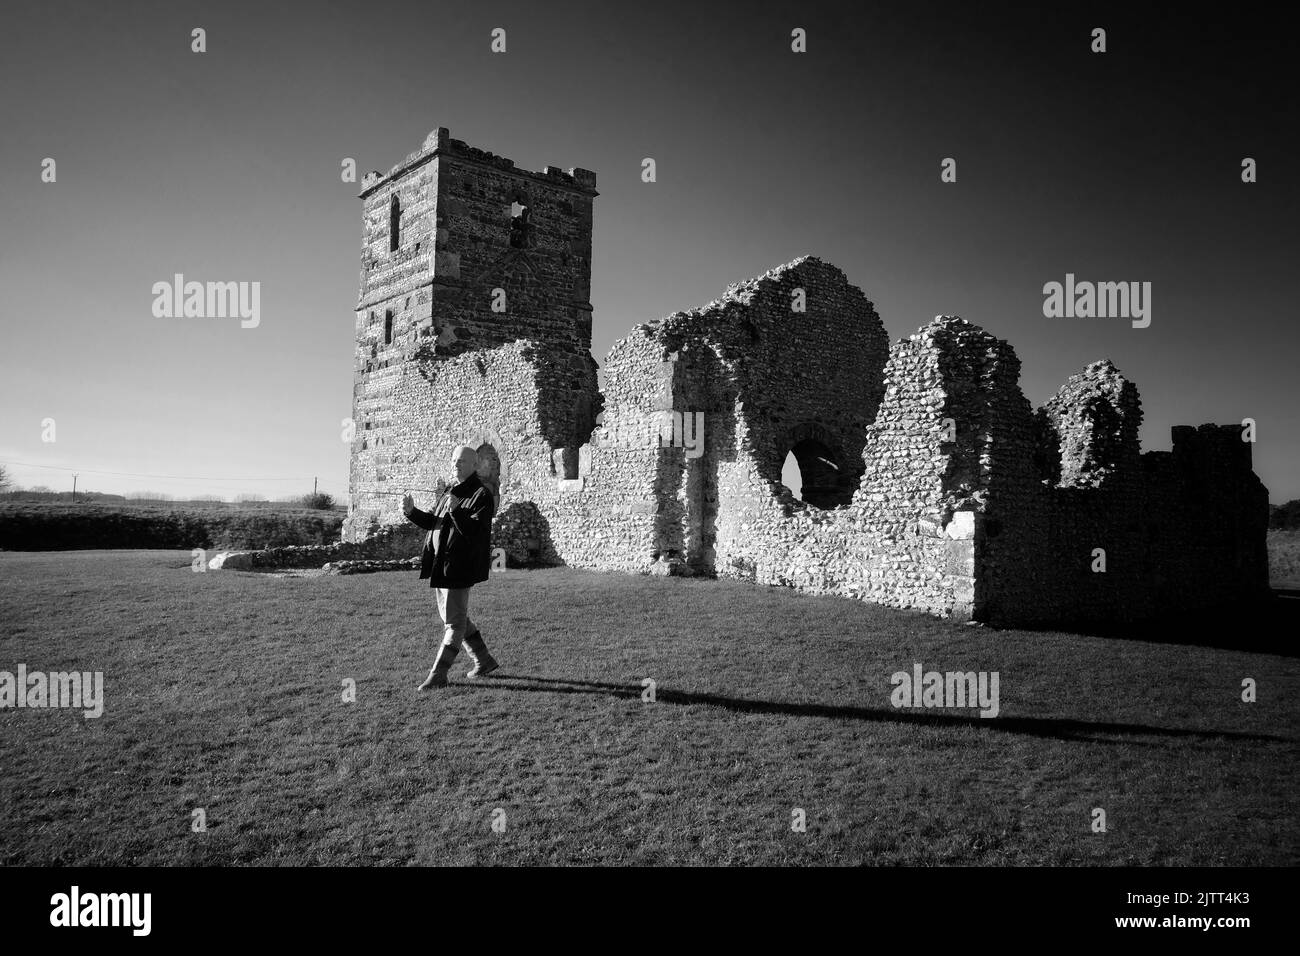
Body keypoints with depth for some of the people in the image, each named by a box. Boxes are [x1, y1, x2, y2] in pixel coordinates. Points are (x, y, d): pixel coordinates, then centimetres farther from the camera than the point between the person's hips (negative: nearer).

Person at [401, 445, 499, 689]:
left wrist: (456, 510, -35)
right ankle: (484, 661, 31)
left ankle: (438, 675, 2)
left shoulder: (481, 495, -11)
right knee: (455, 618, 18)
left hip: (460, 567, -10)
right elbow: (433, 521, 19)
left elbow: (476, 531, -22)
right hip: (441, 565, 10)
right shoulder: (451, 491, 16)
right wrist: (412, 512, 2)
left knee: (454, 622, -2)